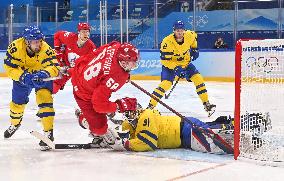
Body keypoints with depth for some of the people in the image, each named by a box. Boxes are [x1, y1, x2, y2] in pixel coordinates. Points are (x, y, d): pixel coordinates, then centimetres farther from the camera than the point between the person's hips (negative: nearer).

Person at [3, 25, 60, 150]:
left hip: (41, 76, -2)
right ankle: (15, 123, 47)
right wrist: (23, 76, -41)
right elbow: (9, 67, -27)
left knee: (44, 99, -22)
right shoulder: (15, 47, -30)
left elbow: (54, 67, -38)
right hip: (22, 74, 3)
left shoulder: (45, 49, -34)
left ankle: (48, 132, -17)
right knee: (17, 101, 16)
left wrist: (44, 74, -58)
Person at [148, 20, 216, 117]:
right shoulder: (167, 42, -30)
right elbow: (165, 60, -27)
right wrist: (176, 68, -34)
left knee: (198, 78, -7)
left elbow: (194, 36, 13)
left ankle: (207, 104, 3)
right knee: (165, 84, -22)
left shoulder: (190, 35, -15)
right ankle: (150, 106, -16)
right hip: (170, 64, -4)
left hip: (185, 63, 5)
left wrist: (194, 48, 8)